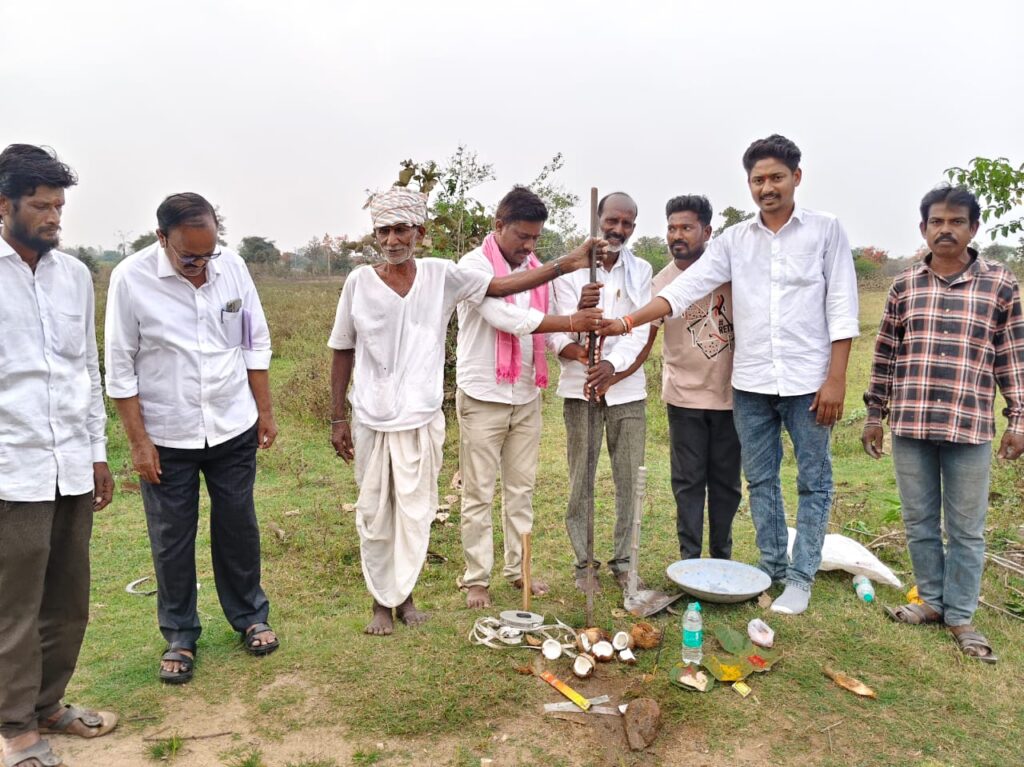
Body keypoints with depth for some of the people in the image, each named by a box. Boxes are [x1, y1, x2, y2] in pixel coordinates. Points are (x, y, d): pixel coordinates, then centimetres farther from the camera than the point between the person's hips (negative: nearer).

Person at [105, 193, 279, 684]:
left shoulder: (231, 265, -6)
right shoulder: (131, 278, -14)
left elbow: (255, 343, 5)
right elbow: (120, 368, -8)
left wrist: (265, 412, 6)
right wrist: (138, 441, -8)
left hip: (233, 428, 2)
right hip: (166, 436, -2)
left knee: (238, 528, 13)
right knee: (172, 539, 10)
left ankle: (249, 617, 33)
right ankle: (179, 637, 28)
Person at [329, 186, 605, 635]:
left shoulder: (440, 275, -2)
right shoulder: (359, 282, -4)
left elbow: (503, 285, -4)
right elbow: (343, 352, 2)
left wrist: (567, 264, -10)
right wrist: (338, 417, 2)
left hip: (421, 417, 1)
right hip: (370, 419, 0)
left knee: (415, 510, 8)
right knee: (374, 513, 8)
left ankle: (404, 594, 26)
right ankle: (381, 601, 24)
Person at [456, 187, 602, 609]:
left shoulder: (536, 269, 9)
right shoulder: (475, 265, -10)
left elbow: (545, 329, 8)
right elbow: (503, 316, -24)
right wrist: (569, 321, -26)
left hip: (527, 396, 6)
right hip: (483, 398, -6)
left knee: (521, 488, 13)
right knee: (479, 493, 3)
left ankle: (517, 568, 25)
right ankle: (477, 578, 14)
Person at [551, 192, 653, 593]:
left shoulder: (641, 271, 8)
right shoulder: (571, 269, 0)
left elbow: (641, 331, -3)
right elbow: (561, 333, -7)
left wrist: (613, 365, -21)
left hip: (627, 388, 2)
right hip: (581, 388, -2)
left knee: (629, 478, 4)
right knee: (581, 480, 3)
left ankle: (623, 561, 17)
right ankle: (584, 563, 14)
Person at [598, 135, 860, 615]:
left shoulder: (825, 230, -1)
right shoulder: (734, 240, 6)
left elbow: (841, 309, -4)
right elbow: (685, 288, -3)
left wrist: (836, 379, -10)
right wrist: (628, 322, -16)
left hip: (808, 381, -3)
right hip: (751, 383, 3)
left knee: (813, 481, 6)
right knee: (760, 479, 13)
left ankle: (801, 577, 19)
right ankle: (772, 565, 28)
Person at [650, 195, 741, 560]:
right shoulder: (661, 282, -3)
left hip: (730, 393, 1)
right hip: (685, 396, -1)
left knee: (726, 481, 11)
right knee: (688, 482, 5)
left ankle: (722, 556, 25)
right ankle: (689, 558, 16)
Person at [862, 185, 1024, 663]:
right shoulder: (904, 287, 6)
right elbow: (885, 355, 11)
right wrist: (874, 415, 10)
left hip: (969, 427, -2)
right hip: (909, 425, 2)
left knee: (966, 529, 7)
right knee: (919, 521, 12)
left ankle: (960, 616, 21)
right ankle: (932, 600, 30)